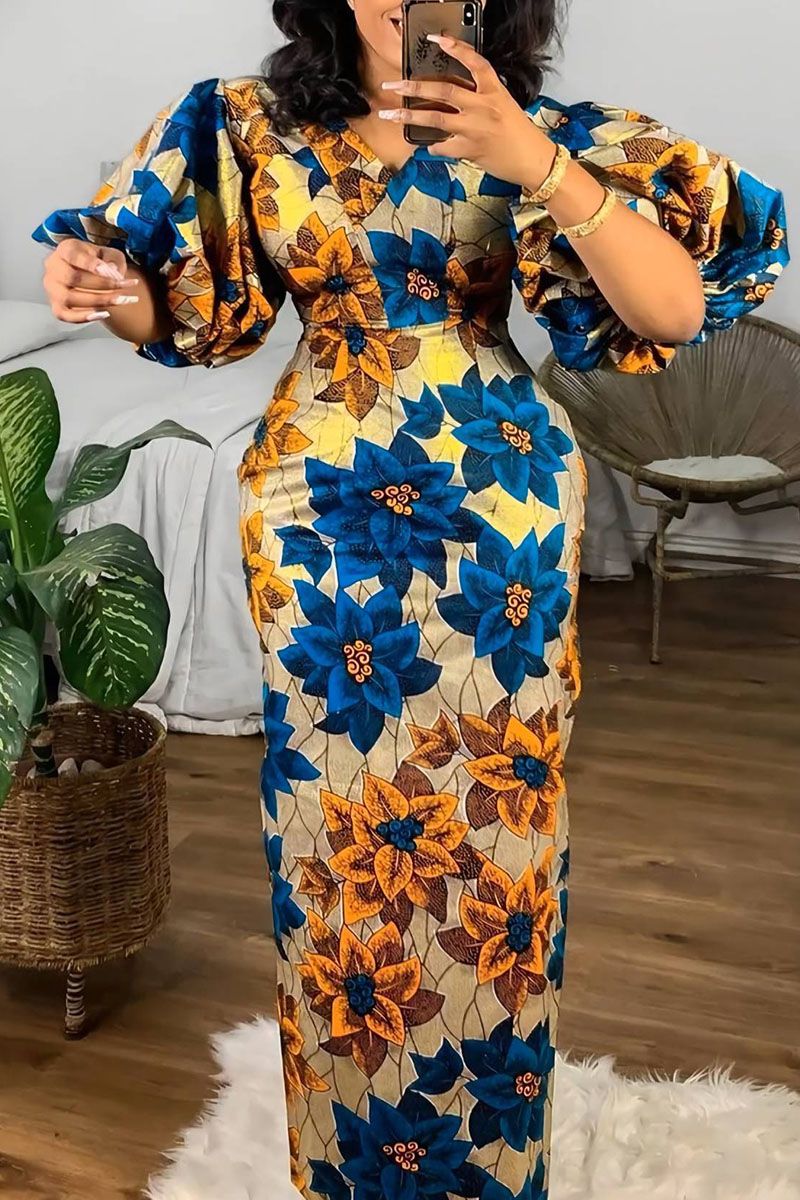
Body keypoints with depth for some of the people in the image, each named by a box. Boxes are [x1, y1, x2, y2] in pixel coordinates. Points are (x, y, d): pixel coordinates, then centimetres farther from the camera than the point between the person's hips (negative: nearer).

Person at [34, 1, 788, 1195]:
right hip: (323, 523, 1)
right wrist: (100, 288, -14)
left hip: (503, 514, 0)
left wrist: (539, 166, -26)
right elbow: (203, 311, 7)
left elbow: (675, 309, -14)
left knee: (491, 820, 9)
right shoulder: (252, 124, 2)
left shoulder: (538, 131, -3)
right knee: (342, 819, 9)